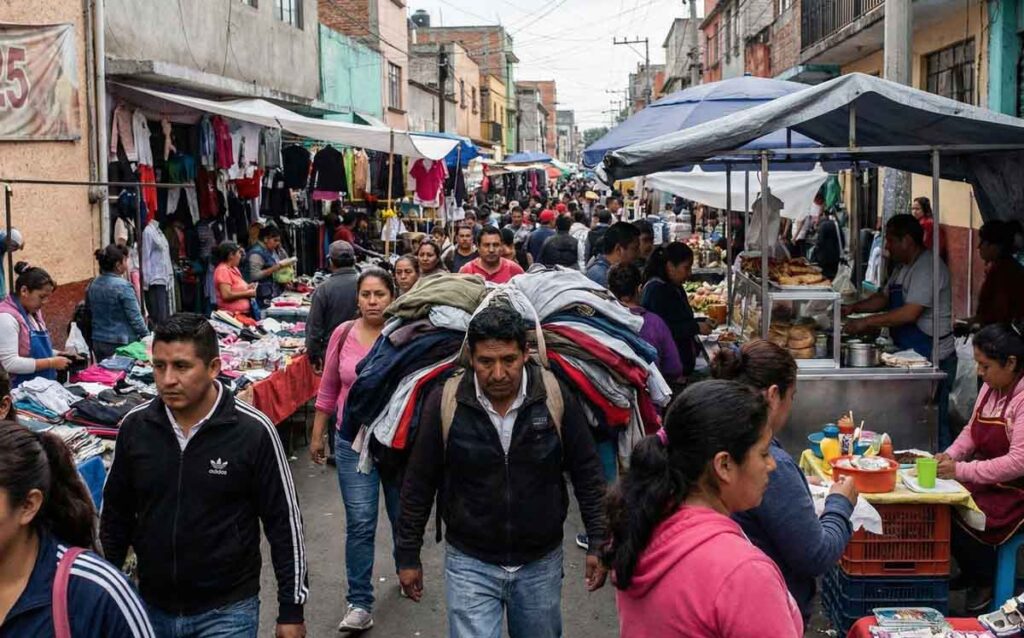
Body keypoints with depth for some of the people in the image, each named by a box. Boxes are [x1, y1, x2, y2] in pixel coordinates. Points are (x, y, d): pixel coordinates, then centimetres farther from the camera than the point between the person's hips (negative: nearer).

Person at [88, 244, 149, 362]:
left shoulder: (92, 285, 7)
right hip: (120, 343, -7)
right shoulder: (123, 286, -16)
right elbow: (135, 318, -14)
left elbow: (91, 312, 16)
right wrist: (147, 337, -3)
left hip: (97, 342, 7)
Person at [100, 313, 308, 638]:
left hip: (227, 611, -4)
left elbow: (284, 523, -8)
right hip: (152, 606, 4)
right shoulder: (135, 426, -4)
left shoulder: (253, 430, -15)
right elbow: (115, 514, 10)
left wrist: (291, 611, -5)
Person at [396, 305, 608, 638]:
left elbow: (587, 473, 0)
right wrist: (408, 556, 2)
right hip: (469, 563, -1)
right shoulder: (444, 401, -12)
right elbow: (419, 483, -2)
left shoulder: (556, 396, -11)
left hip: (541, 562, 2)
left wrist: (599, 541, -2)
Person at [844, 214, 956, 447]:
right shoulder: (903, 268, 14)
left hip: (933, 358, -10)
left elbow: (910, 314, -25)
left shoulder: (928, 268, -18)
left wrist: (867, 322, -20)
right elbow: (884, 298, 22)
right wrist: (853, 308, 6)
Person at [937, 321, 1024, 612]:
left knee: (959, 520, -24)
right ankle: (968, 574, 7)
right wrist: (951, 455, -3)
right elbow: (971, 431, 17)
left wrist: (962, 470, -27)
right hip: (986, 483, 8)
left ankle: (984, 584, 3)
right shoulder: (990, 387, 5)